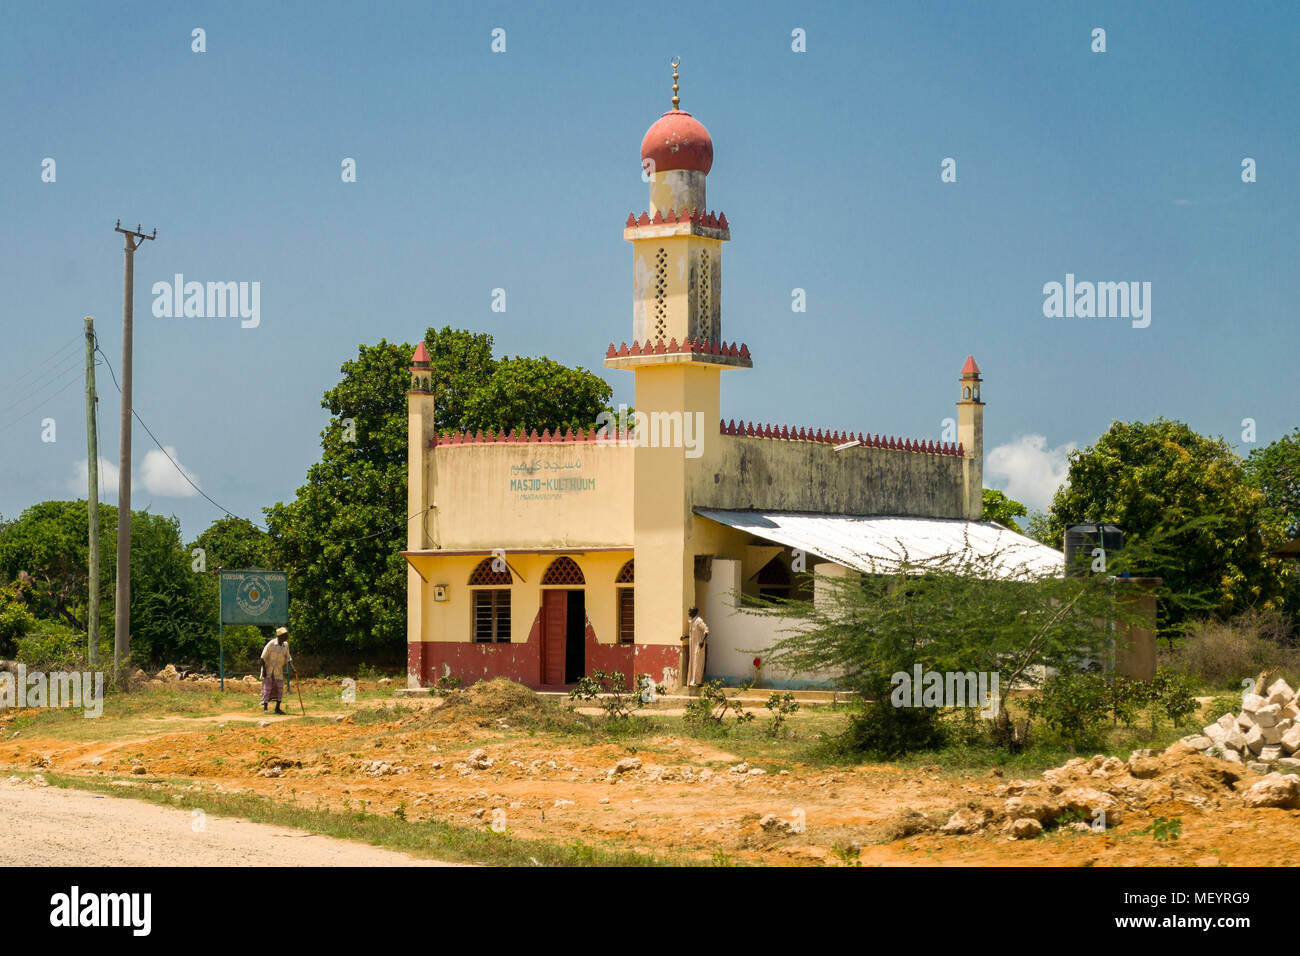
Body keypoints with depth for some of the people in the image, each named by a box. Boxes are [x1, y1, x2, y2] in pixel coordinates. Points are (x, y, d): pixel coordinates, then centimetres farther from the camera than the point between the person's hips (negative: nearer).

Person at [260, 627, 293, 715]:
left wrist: (290, 660, -12)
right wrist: (264, 669, -18)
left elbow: (287, 658, 9)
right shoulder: (271, 644, -16)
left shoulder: (286, 645, 0)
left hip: (279, 670, 5)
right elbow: (263, 657, -13)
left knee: (280, 689, 2)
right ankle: (265, 708, 4)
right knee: (267, 688, -6)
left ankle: (277, 708, 13)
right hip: (268, 669, -5)